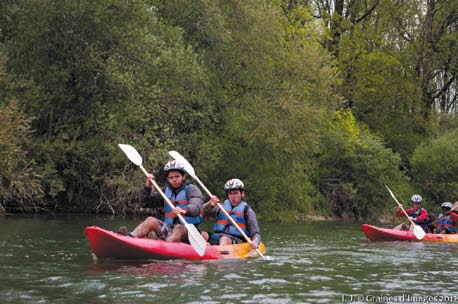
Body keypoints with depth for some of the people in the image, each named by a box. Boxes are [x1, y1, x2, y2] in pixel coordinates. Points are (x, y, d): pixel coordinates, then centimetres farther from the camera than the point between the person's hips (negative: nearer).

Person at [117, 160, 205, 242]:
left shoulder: (192, 190, -2)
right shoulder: (166, 192, 16)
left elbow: (196, 207, -24)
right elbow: (145, 203, 14)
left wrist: (184, 211, -47)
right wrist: (147, 187, -3)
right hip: (170, 229, 5)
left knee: (179, 228, -35)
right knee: (151, 220, -14)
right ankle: (129, 238, -40)